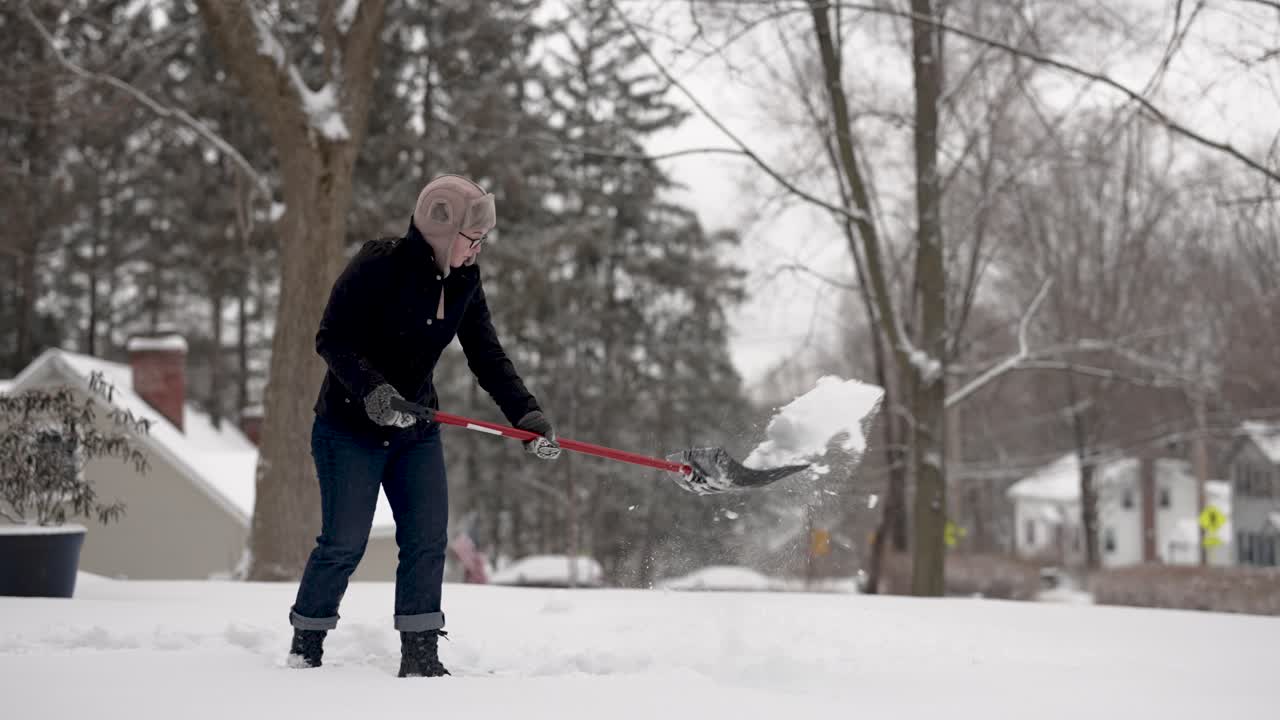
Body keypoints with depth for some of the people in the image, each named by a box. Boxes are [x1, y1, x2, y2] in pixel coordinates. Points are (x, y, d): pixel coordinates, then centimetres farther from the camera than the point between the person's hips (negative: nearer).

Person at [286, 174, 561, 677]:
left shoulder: (464, 282, 1)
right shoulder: (378, 266, -18)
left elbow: (488, 359, 1)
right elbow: (332, 340, -18)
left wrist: (528, 416, -11)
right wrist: (371, 391, -32)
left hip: (417, 429, 6)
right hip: (351, 426, -6)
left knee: (428, 539, -1)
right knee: (345, 542, -5)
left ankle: (420, 654, 5)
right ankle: (306, 645, 13)